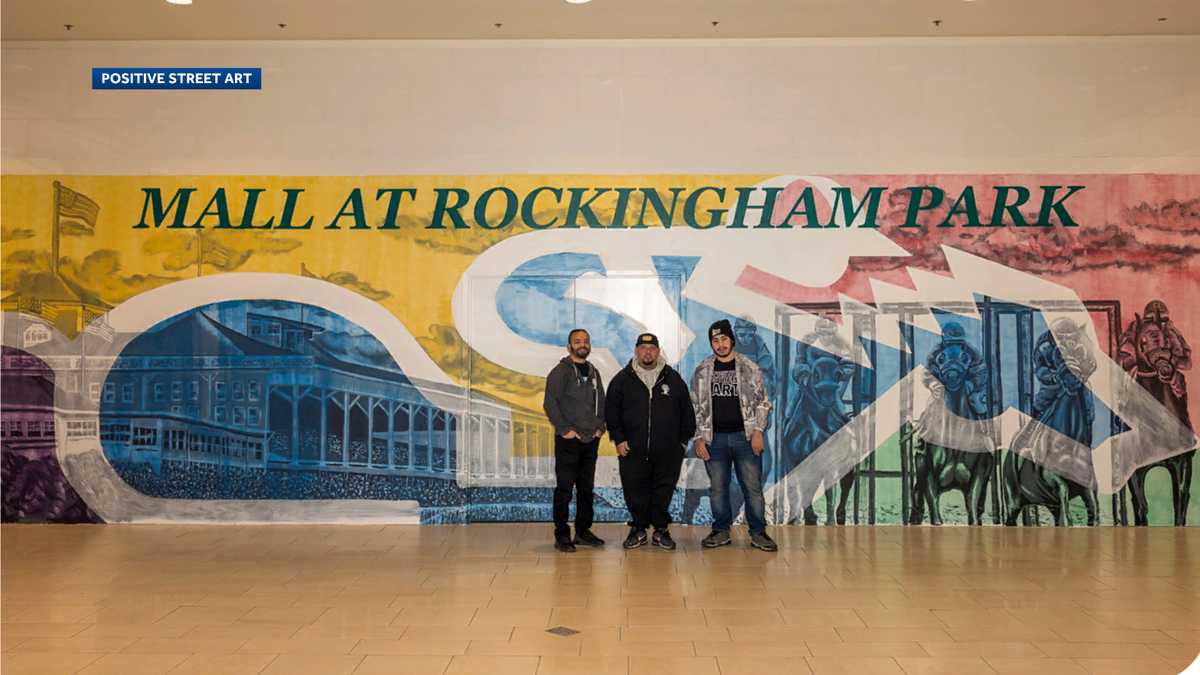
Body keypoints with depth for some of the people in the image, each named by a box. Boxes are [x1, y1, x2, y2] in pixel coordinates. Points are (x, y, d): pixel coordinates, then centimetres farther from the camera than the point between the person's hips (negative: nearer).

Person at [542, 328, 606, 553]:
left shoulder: (593, 372, 15)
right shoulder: (560, 372, -6)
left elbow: (601, 402, 21)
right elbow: (550, 403, -13)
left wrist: (600, 427, 8)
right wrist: (564, 429, -15)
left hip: (591, 441, 7)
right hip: (568, 441, -7)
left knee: (587, 488, 12)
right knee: (564, 489, -4)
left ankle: (583, 532, 21)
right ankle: (562, 536, 0)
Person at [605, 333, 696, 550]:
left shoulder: (673, 379, 7)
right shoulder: (622, 379, 5)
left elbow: (686, 411, 12)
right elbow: (611, 412, 7)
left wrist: (684, 440, 7)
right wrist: (618, 439, 0)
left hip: (667, 451, 0)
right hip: (632, 450, 0)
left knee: (664, 491, 4)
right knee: (635, 492, 3)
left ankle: (661, 530, 17)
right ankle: (639, 529, 18)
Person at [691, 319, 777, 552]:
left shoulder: (750, 368, 3)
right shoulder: (702, 371, 6)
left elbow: (762, 402, 3)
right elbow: (696, 406, 7)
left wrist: (757, 431, -7)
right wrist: (698, 438, 0)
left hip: (745, 436, -1)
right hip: (714, 438, 2)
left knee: (753, 486, 0)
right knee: (717, 488, 7)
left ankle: (758, 533, 8)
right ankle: (721, 531, 18)